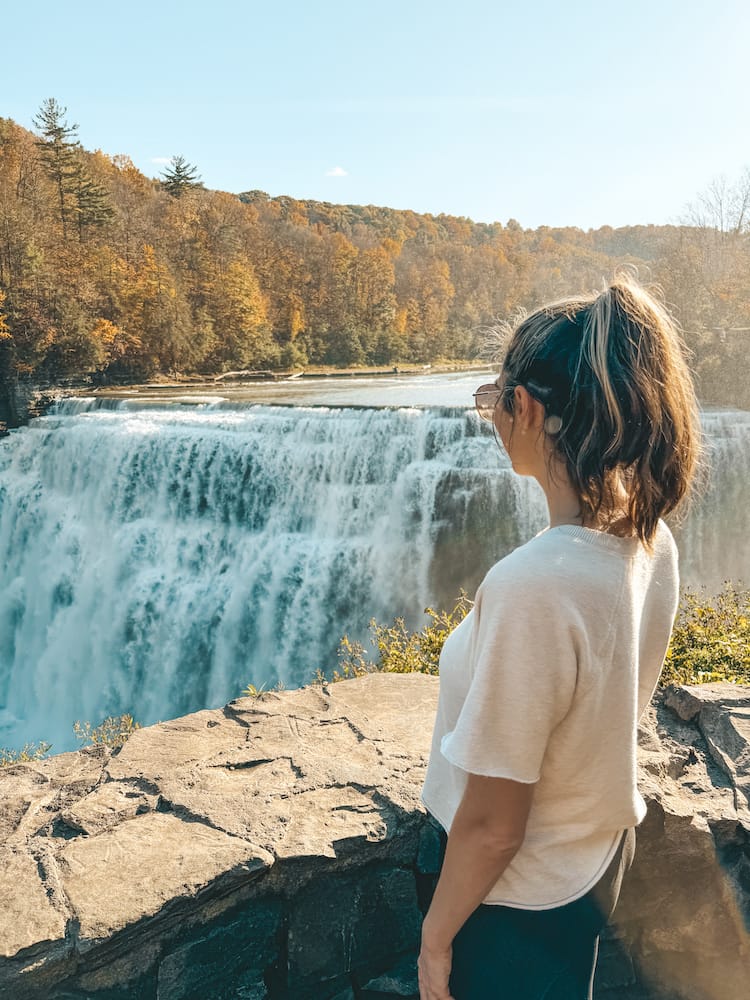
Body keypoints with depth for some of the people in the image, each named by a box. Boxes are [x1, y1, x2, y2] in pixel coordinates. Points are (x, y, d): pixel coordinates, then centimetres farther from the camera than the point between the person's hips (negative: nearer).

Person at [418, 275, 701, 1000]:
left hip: (525, 898, -7)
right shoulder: (651, 538, -13)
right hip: (605, 845, 7)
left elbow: (493, 826, -26)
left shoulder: (532, 585, -38)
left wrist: (436, 938, -11)